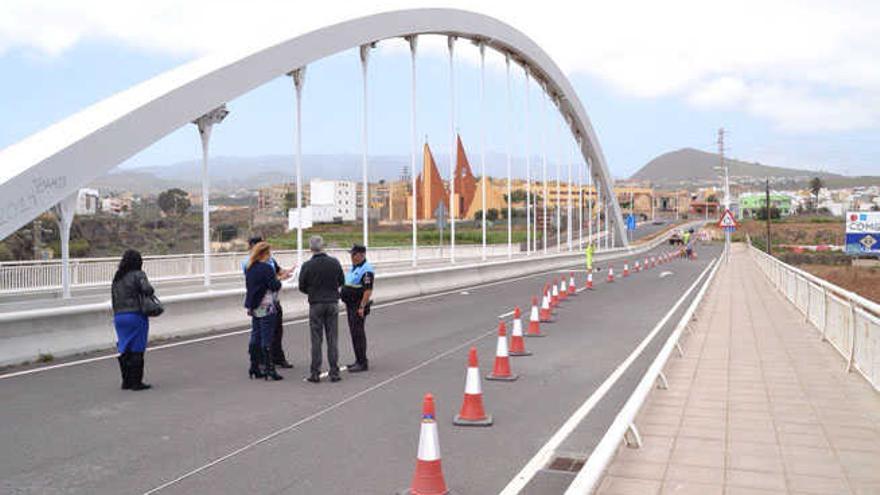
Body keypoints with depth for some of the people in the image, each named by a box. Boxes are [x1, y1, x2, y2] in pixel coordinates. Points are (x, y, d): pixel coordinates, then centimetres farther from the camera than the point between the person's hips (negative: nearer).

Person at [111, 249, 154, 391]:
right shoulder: (137, 275, -8)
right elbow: (147, 289, -23)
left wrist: (117, 314, 19)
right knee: (137, 350, -1)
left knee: (124, 350, 12)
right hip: (136, 315, -7)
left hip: (119, 316, 7)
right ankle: (136, 382, 3)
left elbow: (114, 298, 15)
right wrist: (150, 292, -2)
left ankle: (126, 381, 17)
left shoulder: (117, 278, 13)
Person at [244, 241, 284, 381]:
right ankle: (269, 369, -2)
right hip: (266, 307, -8)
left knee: (255, 337, 12)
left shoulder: (250, 268, 10)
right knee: (266, 339, -5)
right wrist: (278, 281, 2)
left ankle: (254, 368, 17)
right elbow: (275, 286, -17)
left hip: (254, 307, 8)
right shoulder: (267, 268, -15)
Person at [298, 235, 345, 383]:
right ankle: (334, 373, 7)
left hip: (315, 304, -2)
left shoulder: (307, 266, -10)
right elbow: (342, 281, 7)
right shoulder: (334, 262, -4)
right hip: (332, 303, 2)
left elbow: (302, 287, -2)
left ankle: (315, 374, 7)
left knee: (316, 340, 4)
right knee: (332, 339, 6)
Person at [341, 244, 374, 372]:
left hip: (359, 306, -10)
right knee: (354, 332, 13)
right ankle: (359, 361, 21)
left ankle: (362, 363, -4)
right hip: (350, 305, 10)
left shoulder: (366, 270, -16)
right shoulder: (354, 268, 15)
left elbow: (368, 290, -22)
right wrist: (347, 304, 20)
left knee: (358, 333, -9)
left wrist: (362, 307, -25)